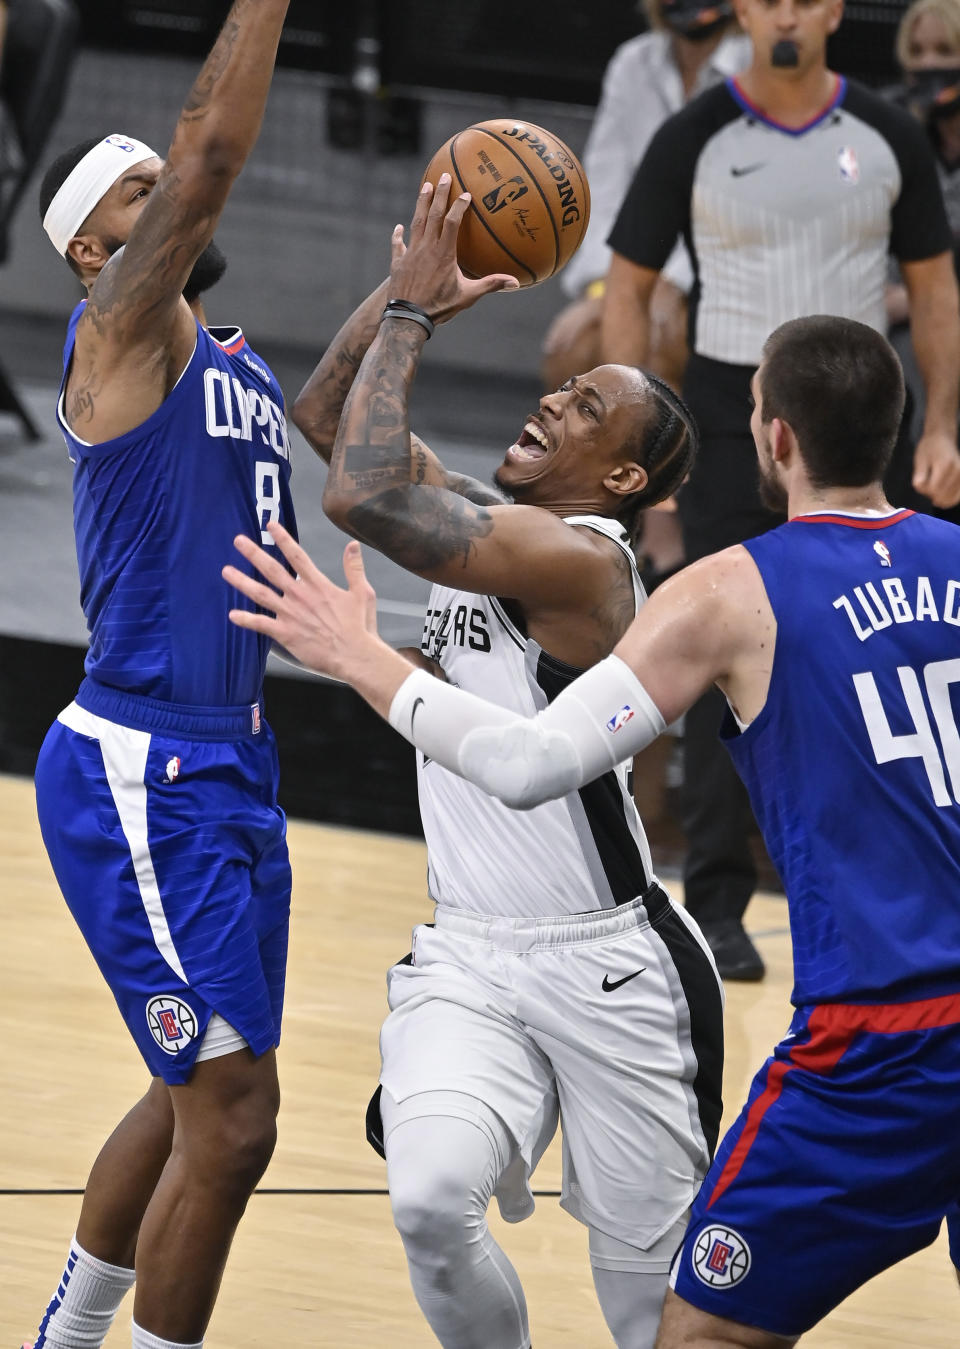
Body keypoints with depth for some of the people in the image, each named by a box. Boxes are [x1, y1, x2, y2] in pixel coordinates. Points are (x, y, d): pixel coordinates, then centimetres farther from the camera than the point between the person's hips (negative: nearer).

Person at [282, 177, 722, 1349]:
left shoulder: (582, 558, -16)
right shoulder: (480, 517, 9)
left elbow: (362, 497, -26)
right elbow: (323, 414, 14)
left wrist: (411, 310, -17)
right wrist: (414, 294, 0)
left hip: (605, 966, -6)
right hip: (465, 958, 6)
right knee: (432, 1205, -21)